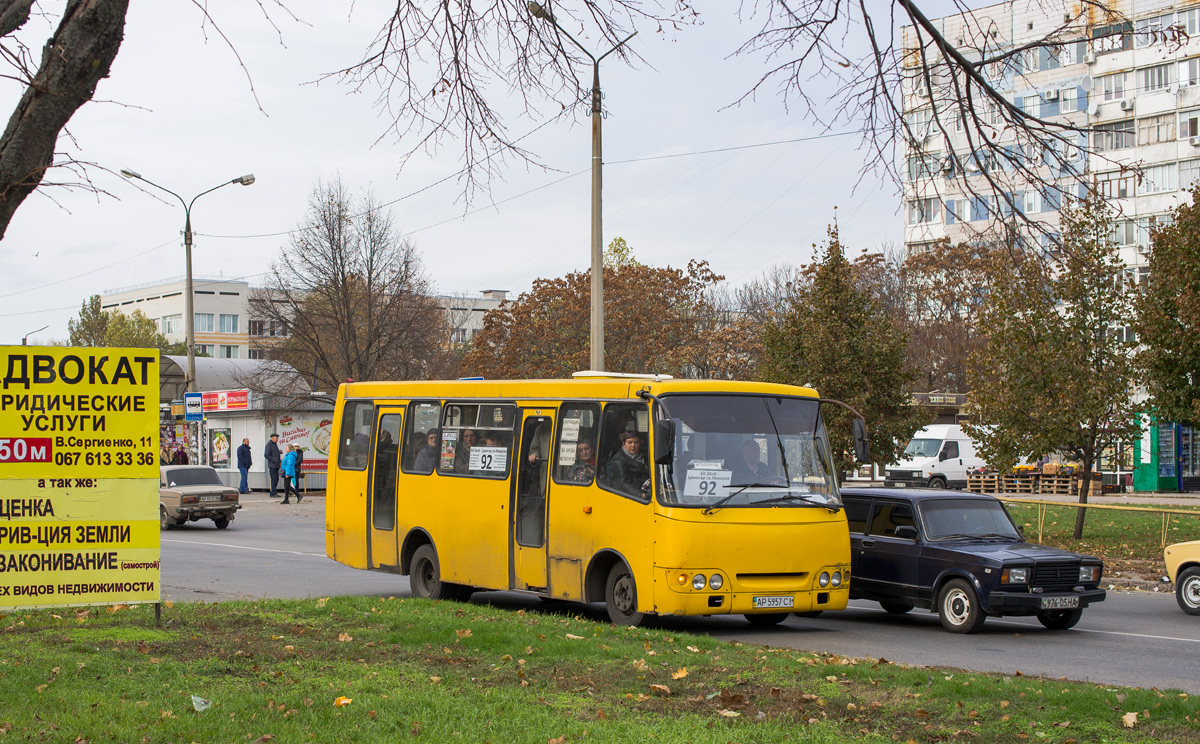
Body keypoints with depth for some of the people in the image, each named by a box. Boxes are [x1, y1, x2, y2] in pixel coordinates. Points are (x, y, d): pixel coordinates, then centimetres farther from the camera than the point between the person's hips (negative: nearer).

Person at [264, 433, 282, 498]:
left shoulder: (275, 444, 19)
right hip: (272, 465, -9)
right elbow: (266, 455, -18)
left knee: (276, 479, 10)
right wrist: (273, 460, -17)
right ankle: (273, 493, -9)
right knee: (274, 479, -10)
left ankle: (274, 493, 15)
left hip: (276, 465, 9)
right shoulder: (269, 444, -10)